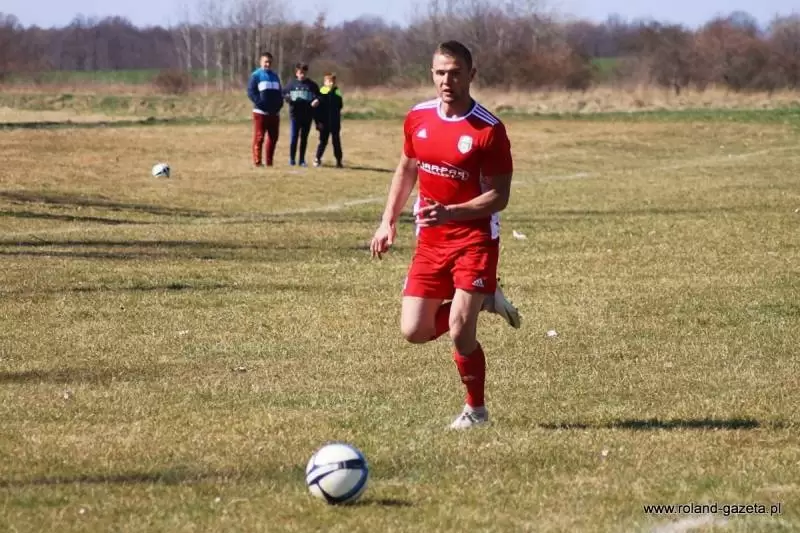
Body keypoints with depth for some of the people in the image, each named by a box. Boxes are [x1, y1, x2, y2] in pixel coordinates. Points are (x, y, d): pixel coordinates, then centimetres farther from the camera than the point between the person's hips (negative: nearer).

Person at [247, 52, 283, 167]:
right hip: (261, 113, -6)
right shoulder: (256, 75, 0)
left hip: (274, 113, 6)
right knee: (259, 137, -7)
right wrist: (261, 104, -17)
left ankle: (269, 162, 13)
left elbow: (280, 93, 22)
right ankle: (257, 161, -6)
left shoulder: (274, 76, 18)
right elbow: (251, 92, -8)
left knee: (273, 138, 6)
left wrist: (279, 104, 3)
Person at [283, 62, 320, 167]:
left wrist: (317, 100, -14)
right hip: (295, 115, -1)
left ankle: (302, 159, 14)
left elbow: (318, 96, 8)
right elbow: (283, 93, 10)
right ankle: (292, 158, 6)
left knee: (304, 138, 7)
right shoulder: (292, 84, 5)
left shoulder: (312, 85, 5)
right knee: (294, 137, -4)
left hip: (308, 115, 1)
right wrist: (288, 98, -12)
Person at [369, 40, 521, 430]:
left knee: (459, 331, -13)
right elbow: (406, 169, 18)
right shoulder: (418, 118, 2)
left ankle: (476, 409, 10)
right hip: (429, 238, 6)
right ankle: (482, 301, 26)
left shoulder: (488, 130, -15)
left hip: (475, 237, -6)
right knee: (414, 331, 1)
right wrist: (388, 221, 14)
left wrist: (450, 212, -27)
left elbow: (499, 196, -15)